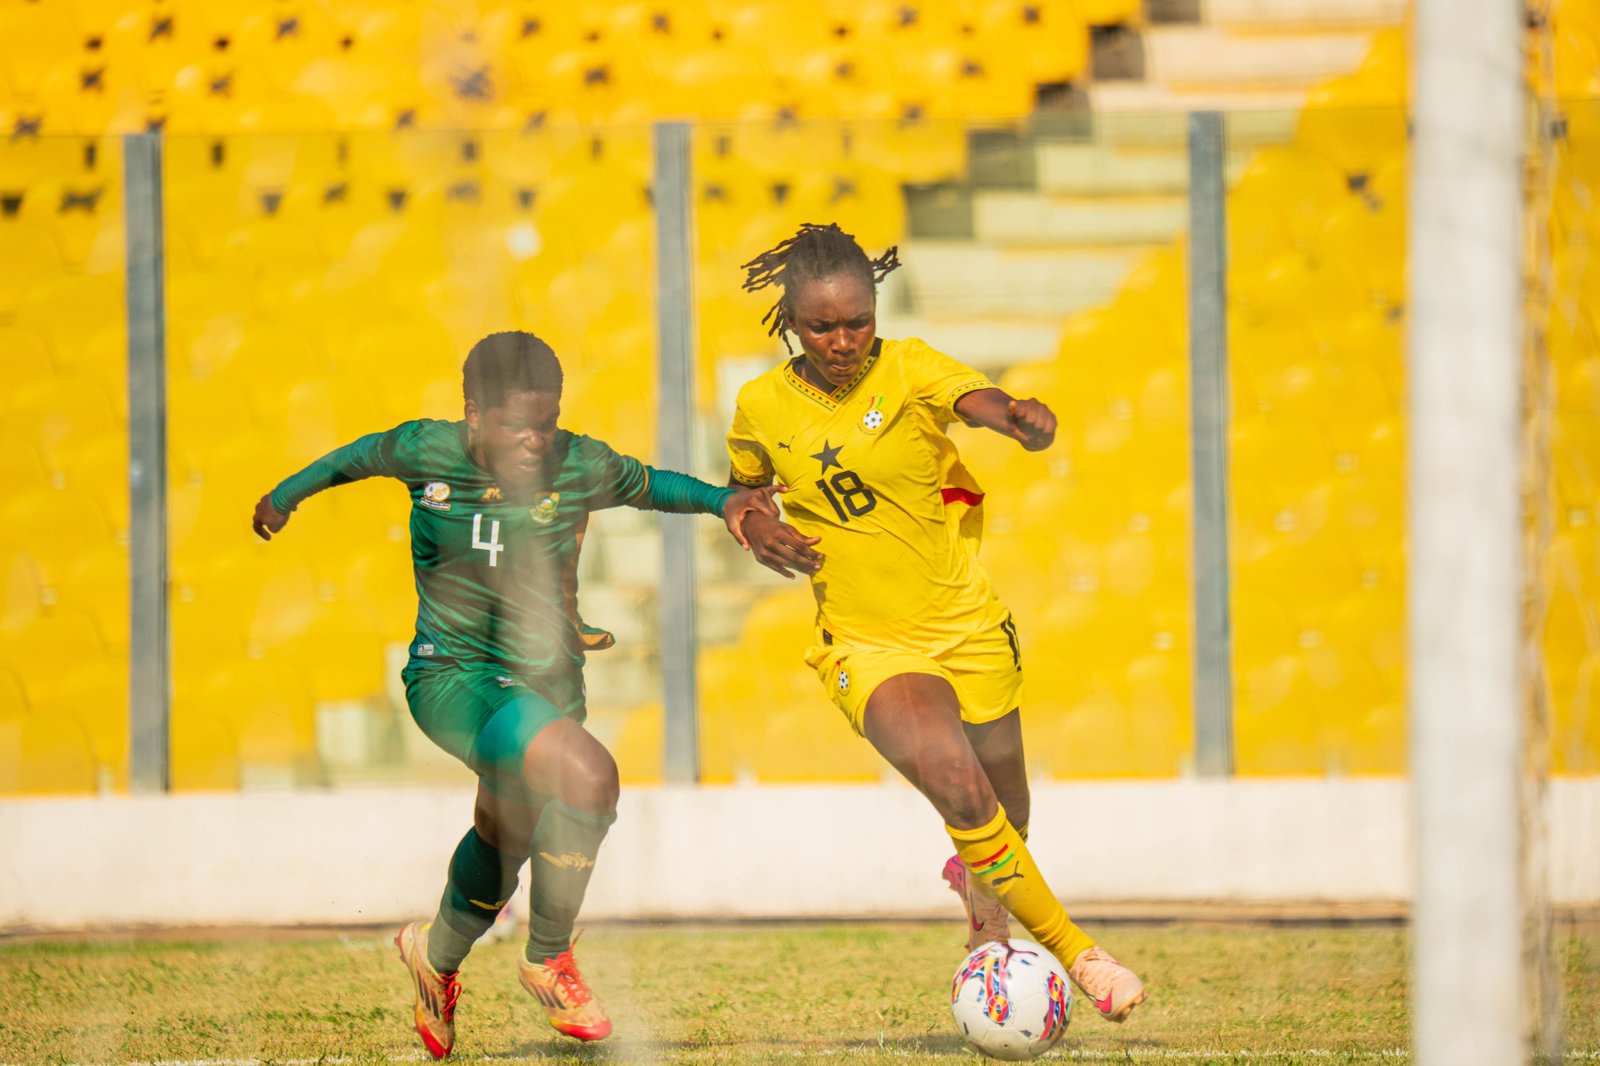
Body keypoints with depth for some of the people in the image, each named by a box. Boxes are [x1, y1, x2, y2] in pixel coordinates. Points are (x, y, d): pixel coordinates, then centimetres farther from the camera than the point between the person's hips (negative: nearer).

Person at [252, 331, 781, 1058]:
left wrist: (722, 501, -5)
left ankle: (439, 956, 53)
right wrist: (287, 495, 24)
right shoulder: (429, 452, -11)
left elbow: (649, 486, 11)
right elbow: (362, 456, 10)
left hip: (545, 684, 4)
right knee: (588, 774, -27)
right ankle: (548, 960, -9)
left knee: (504, 840, 20)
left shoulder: (582, 468, -8)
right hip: (451, 675, -4)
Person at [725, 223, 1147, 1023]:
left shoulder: (909, 369, -11)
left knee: (1004, 801, 16)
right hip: (869, 647, -1)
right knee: (959, 789, -25)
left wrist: (1020, 419, -55)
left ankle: (979, 884, 54)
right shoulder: (762, 408, -4)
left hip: (968, 627, 1)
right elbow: (739, 487, 17)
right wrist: (752, 527, -6)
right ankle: (1074, 952, -13)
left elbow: (983, 402, -31)